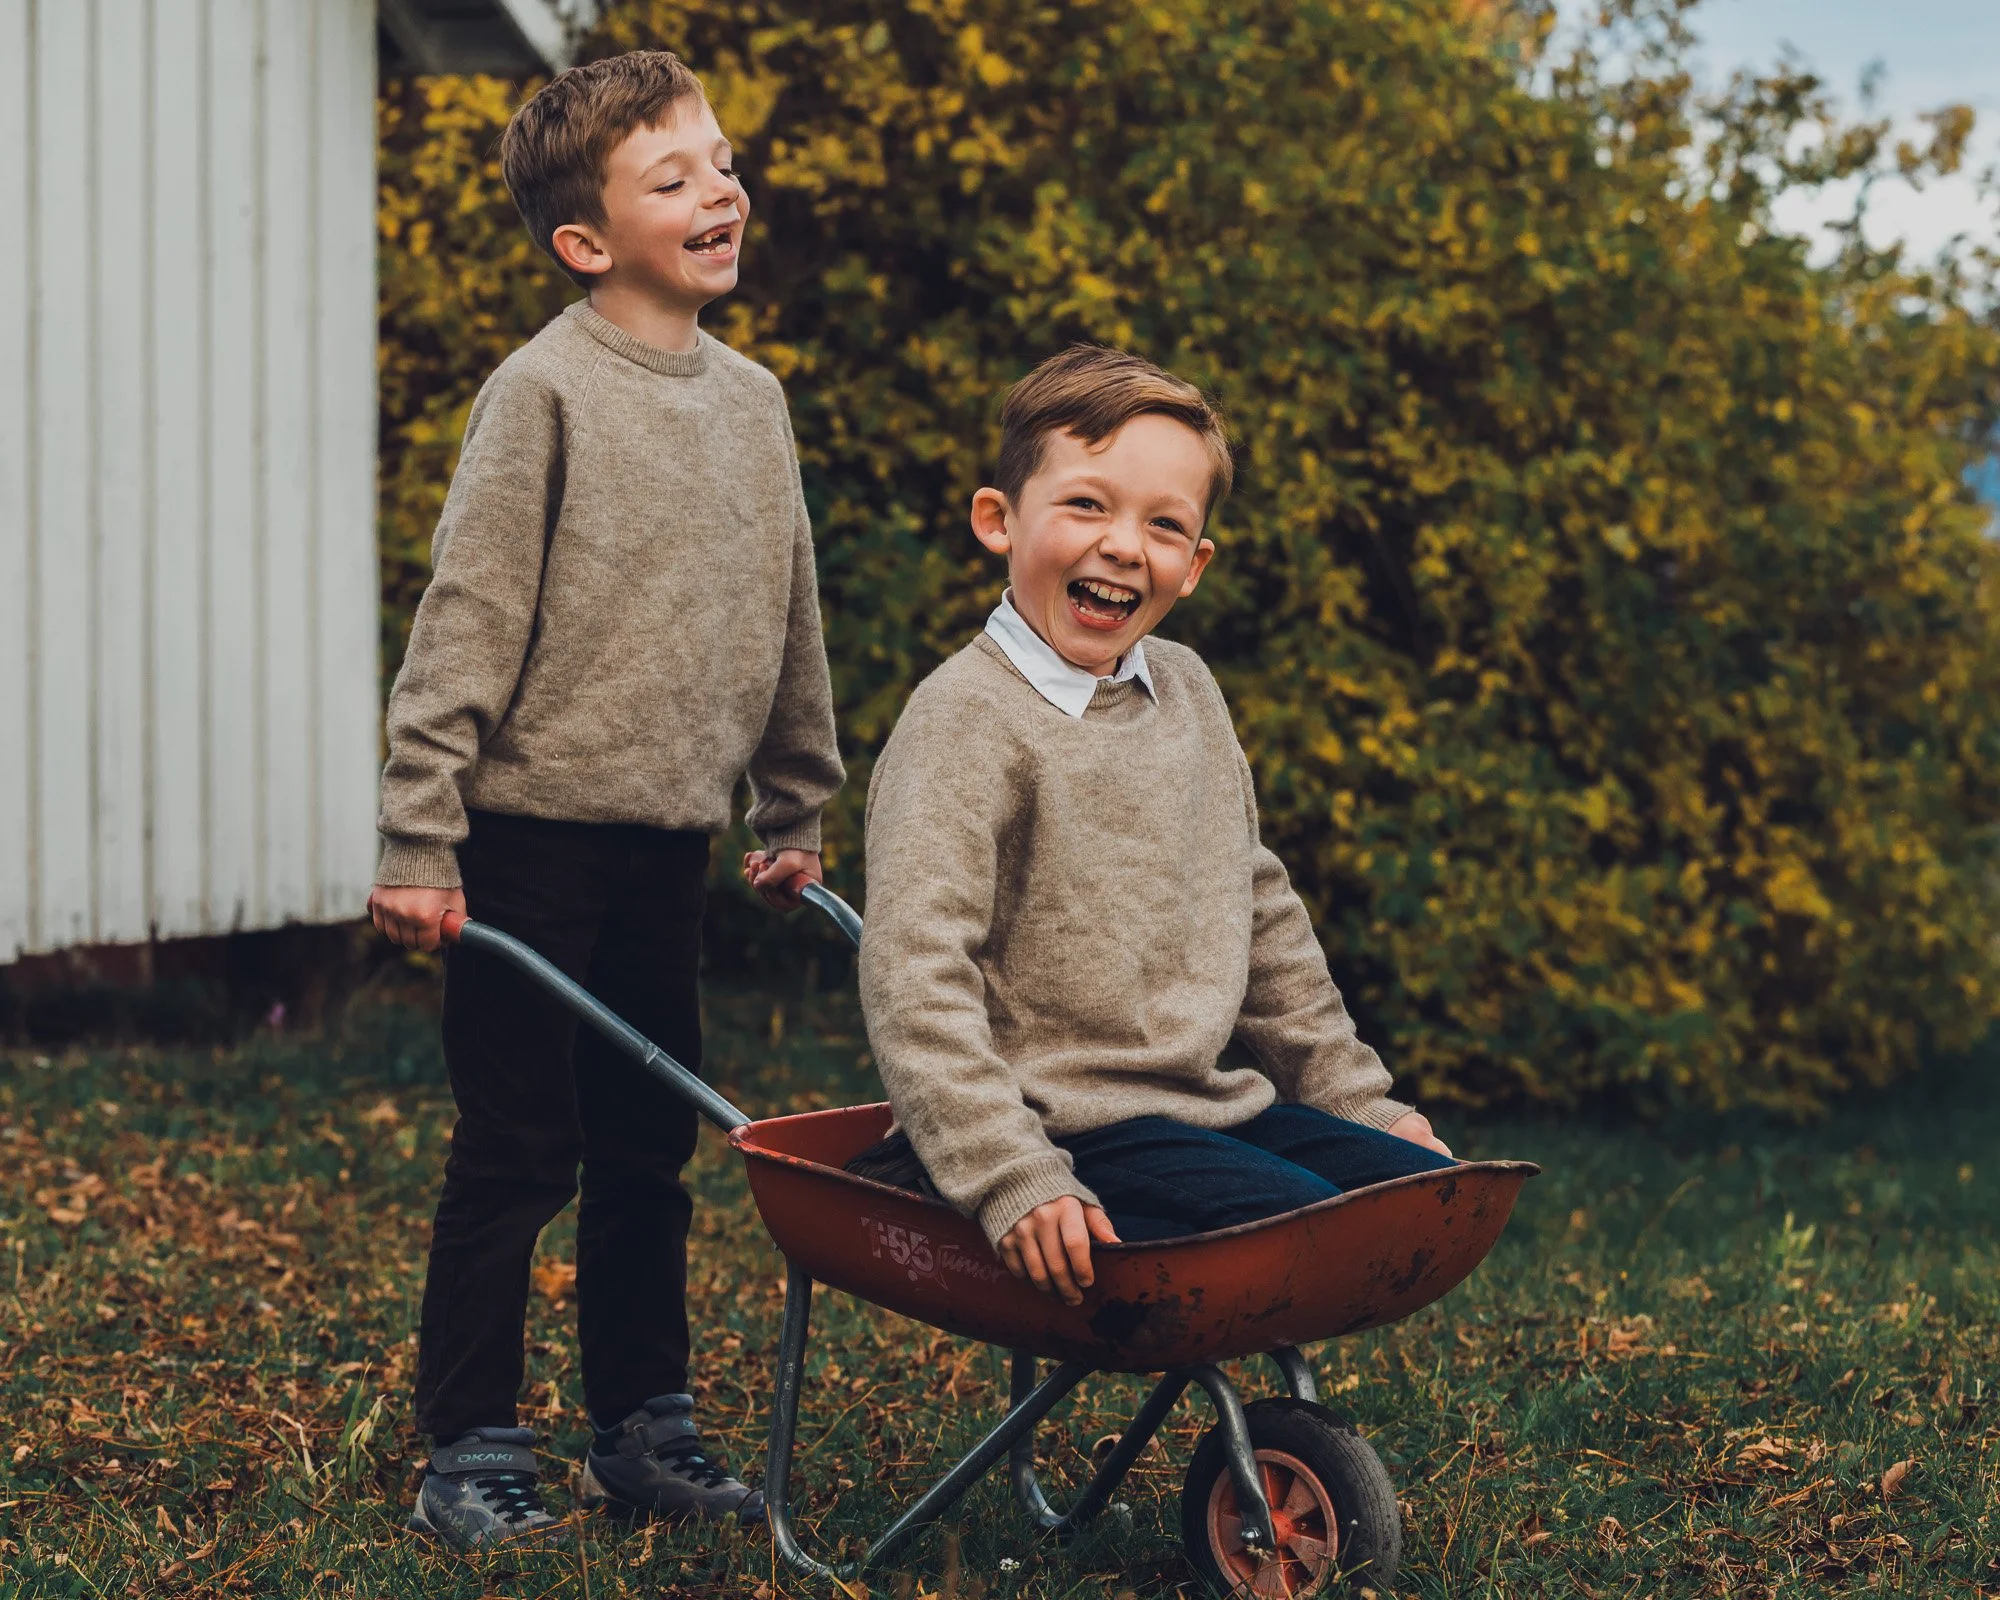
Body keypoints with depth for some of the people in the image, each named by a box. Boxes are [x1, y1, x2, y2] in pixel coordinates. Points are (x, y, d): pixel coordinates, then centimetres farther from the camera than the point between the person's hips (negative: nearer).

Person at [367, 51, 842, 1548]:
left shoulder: (752, 399, 8)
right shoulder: (545, 393, -11)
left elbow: (789, 620, 17)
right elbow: (466, 624, -13)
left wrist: (797, 811, 20)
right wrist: (419, 838, -16)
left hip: (669, 842, 6)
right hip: (537, 832, -6)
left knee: (651, 1151, 13)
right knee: (517, 1155, 0)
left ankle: (644, 1426, 25)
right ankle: (471, 1453, 10)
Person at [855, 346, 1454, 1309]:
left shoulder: (1187, 692, 13)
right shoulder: (965, 719, -11)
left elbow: (1260, 915, 24)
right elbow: (913, 972, -20)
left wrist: (1359, 1101, 22)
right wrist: (1012, 1182, -28)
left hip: (1205, 1106, 8)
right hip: (1059, 1134, -8)